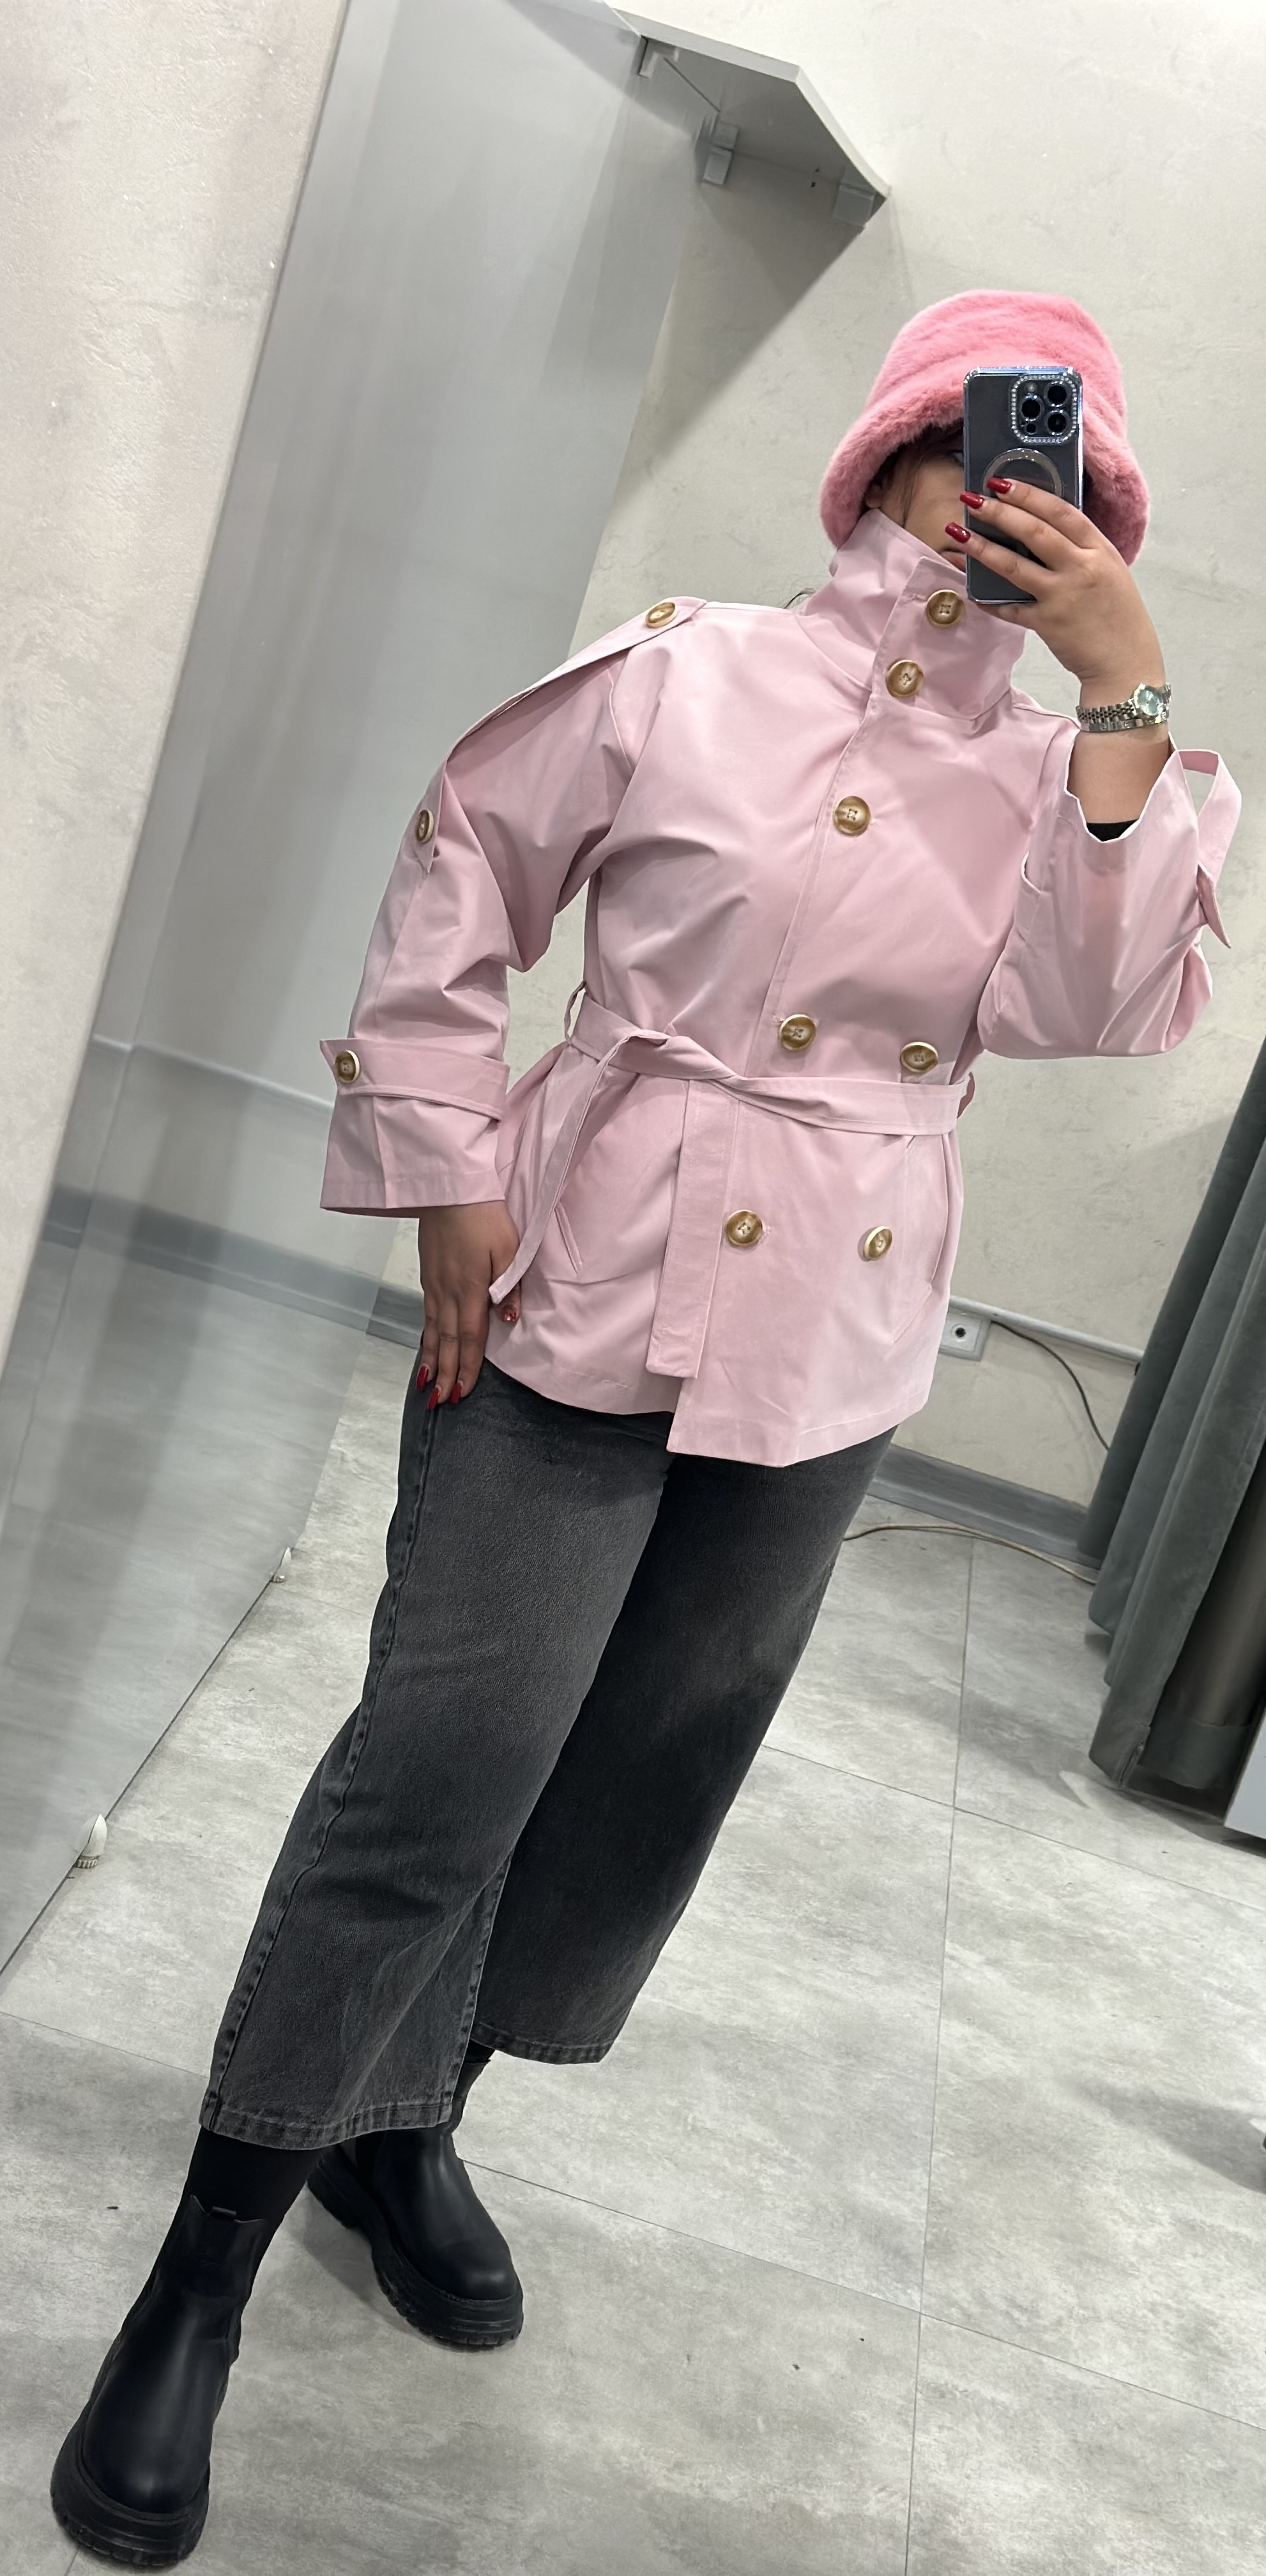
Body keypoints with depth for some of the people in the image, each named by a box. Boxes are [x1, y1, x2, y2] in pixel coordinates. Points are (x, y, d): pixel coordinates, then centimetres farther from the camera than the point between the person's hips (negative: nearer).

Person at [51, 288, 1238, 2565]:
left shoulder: (1064, 777, 8)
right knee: (442, 1769, -7)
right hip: (586, 1304, -5)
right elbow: (451, 888, -1)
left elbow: (1118, 1013, -10)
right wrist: (451, 1180, -7)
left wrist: (1125, 690, -12)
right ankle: (202, 2277, 10)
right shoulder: (691, 679, -4)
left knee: (645, 1775, 14)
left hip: (832, 1361, 5)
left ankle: (404, 2124, 37)